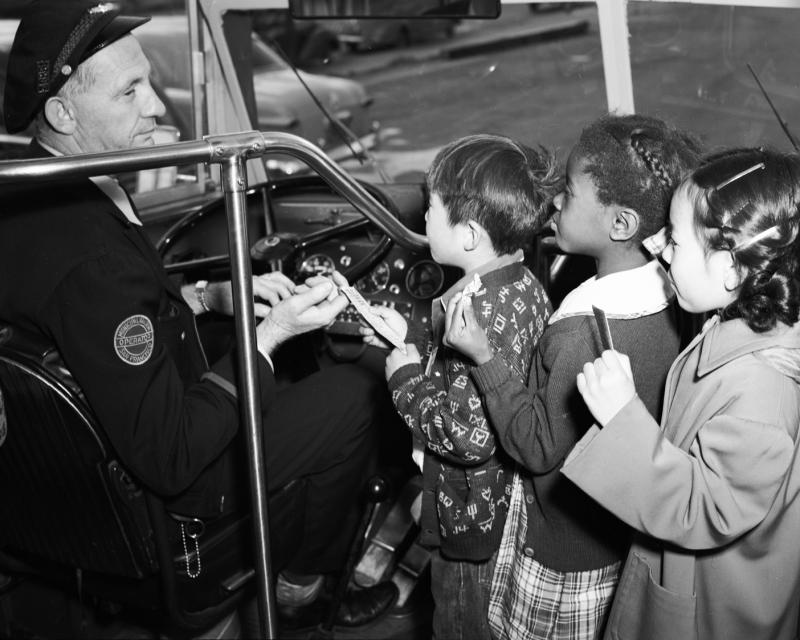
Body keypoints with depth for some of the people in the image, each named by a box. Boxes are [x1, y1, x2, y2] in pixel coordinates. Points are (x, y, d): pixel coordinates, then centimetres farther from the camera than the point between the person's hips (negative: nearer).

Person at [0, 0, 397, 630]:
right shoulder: (88, 262, -37)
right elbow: (171, 458, -31)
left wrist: (212, 296, 1)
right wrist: (270, 336, -24)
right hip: (164, 493, -9)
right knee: (355, 391, 1)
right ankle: (300, 589, 20)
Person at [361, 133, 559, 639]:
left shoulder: (481, 314, -32)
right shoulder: (526, 286, -2)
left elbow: (470, 438, -33)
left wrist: (406, 376, -22)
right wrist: (410, 335, 7)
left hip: (474, 524, -9)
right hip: (511, 507, 9)